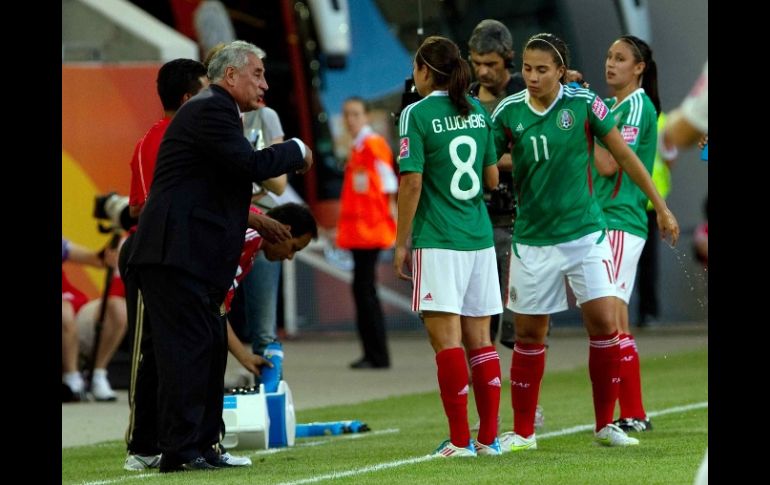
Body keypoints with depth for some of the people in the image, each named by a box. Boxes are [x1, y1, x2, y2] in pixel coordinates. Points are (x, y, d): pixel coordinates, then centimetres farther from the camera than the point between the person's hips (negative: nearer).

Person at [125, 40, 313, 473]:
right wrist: (297, 150, -6)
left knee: (211, 346, 12)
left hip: (193, 255, 11)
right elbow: (250, 165, -21)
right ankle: (180, 450, -10)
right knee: (188, 345, -10)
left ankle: (203, 444, 16)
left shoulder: (214, 111, 23)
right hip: (177, 253, -11)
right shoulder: (211, 110, -11)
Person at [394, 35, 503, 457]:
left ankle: (460, 439, -8)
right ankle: (488, 437, 9)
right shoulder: (478, 112, 9)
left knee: (446, 338, -5)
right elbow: (492, 179, 12)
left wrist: (401, 243, -5)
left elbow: (412, 183, -11)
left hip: (438, 241, -6)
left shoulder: (417, 114, -8)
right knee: (479, 339, 9)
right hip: (480, 237, 6)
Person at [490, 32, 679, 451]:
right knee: (528, 334, 5)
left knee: (603, 322, -8)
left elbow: (623, 156, 1)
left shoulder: (584, 103, -7)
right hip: (532, 240, 1)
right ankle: (522, 431, 15)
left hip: (584, 232, -1)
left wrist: (661, 208, 2)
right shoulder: (508, 112, -5)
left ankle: (605, 424, 6)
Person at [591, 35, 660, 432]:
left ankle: (633, 414, -9)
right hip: (602, 220, 9)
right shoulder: (610, 106, 17)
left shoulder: (638, 107, -10)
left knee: (612, 317, -11)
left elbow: (608, 164, -16)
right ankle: (630, 413, 11)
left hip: (621, 223, -9)